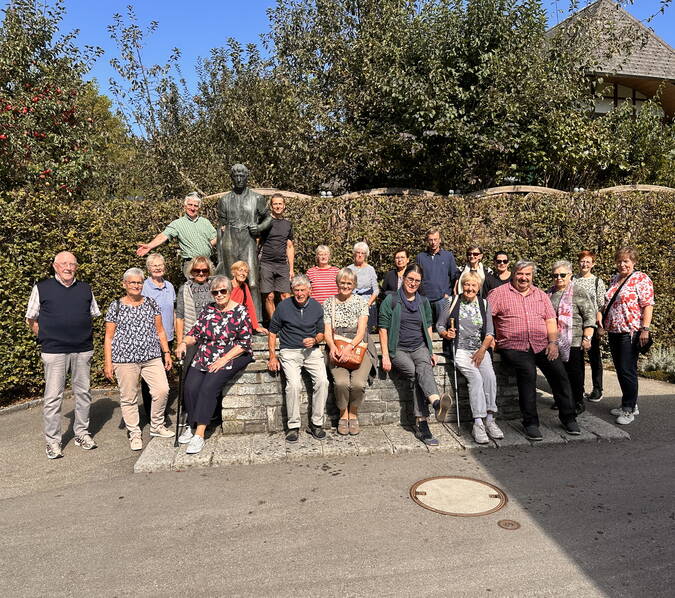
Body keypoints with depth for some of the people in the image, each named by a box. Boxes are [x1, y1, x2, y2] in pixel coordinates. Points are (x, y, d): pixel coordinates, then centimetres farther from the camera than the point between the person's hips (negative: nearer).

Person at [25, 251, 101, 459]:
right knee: (53, 397, -1)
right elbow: (31, 318, 8)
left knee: (83, 393, 10)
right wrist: (44, 336, 1)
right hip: (54, 352, -3)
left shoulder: (85, 289, 10)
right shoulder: (41, 288, 2)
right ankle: (52, 440, 9)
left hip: (83, 350, 3)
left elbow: (94, 315, 21)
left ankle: (82, 433, 22)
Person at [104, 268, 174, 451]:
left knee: (162, 390, -6)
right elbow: (109, 337, 3)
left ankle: (156, 426, 14)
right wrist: (108, 363, -1)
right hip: (125, 359, -2)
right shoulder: (116, 306, 3)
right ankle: (134, 434, 17)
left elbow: (160, 331, 15)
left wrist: (166, 352, 10)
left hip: (152, 357, 2)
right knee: (129, 398, 2)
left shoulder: (151, 303, 10)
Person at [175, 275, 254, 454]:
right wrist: (184, 343, -11)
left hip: (232, 357, -5)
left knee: (209, 386, -24)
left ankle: (199, 434, -20)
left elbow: (244, 343, -9)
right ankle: (191, 426, 0)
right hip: (204, 357, 5)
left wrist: (224, 359, -16)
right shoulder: (207, 310, 12)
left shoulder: (240, 312, -4)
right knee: (191, 386, -17)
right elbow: (194, 333, 11)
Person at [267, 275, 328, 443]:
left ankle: (316, 423, -7)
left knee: (322, 381, -22)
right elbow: (272, 332, 8)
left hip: (311, 351, 2)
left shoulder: (316, 307, 7)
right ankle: (293, 426, -11)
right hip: (289, 352, -2)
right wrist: (272, 357, 0)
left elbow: (321, 333, 16)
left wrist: (314, 340, -8)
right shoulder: (283, 306, 0)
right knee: (294, 384, -26)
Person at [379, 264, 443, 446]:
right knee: (417, 375, -30)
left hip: (420, 347, 2)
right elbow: (383, 329, 0)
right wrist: (385, 356, -8)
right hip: (398, 349, -1)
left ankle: (421, 424, -42)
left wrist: (431, 351, 12)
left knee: (424, 368, -30)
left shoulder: (423, 301, 16)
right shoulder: (391, 300, 2)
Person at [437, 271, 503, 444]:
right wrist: (446, 334, -13)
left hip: (480, 349, 3)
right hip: (460, 350, -3)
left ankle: (489, 420, -19)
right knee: (476, 377, -27)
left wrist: (482, 350, -7)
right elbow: (439, 326, 9)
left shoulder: (484, 304, 13)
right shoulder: (452, 303, 6)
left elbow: (490, 333, 9)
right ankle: (478, 424, -26)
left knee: (490, 376, -26)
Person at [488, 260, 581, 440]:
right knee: (528, 372, -29)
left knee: (559, 371, -17)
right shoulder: (500, 293, 6)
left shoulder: (541, 295, 20)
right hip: (514, 347, -4)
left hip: (541, 345, 4)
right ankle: (530, 422, -17)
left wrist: (553, 342, 1)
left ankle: (568, 418, 1)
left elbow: (550, 320, 15)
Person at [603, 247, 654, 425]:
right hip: (613, 331, 8)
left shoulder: (641, 279, -7)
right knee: (620, 369, 13)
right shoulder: (614, 280, 14)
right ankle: (630, 404, 26)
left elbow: (648, 305, -13)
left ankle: (629, 409, 8)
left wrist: (645, 329, -21)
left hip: (630, 332, -8)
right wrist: (603, 325, 17)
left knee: (627, 370, -3)